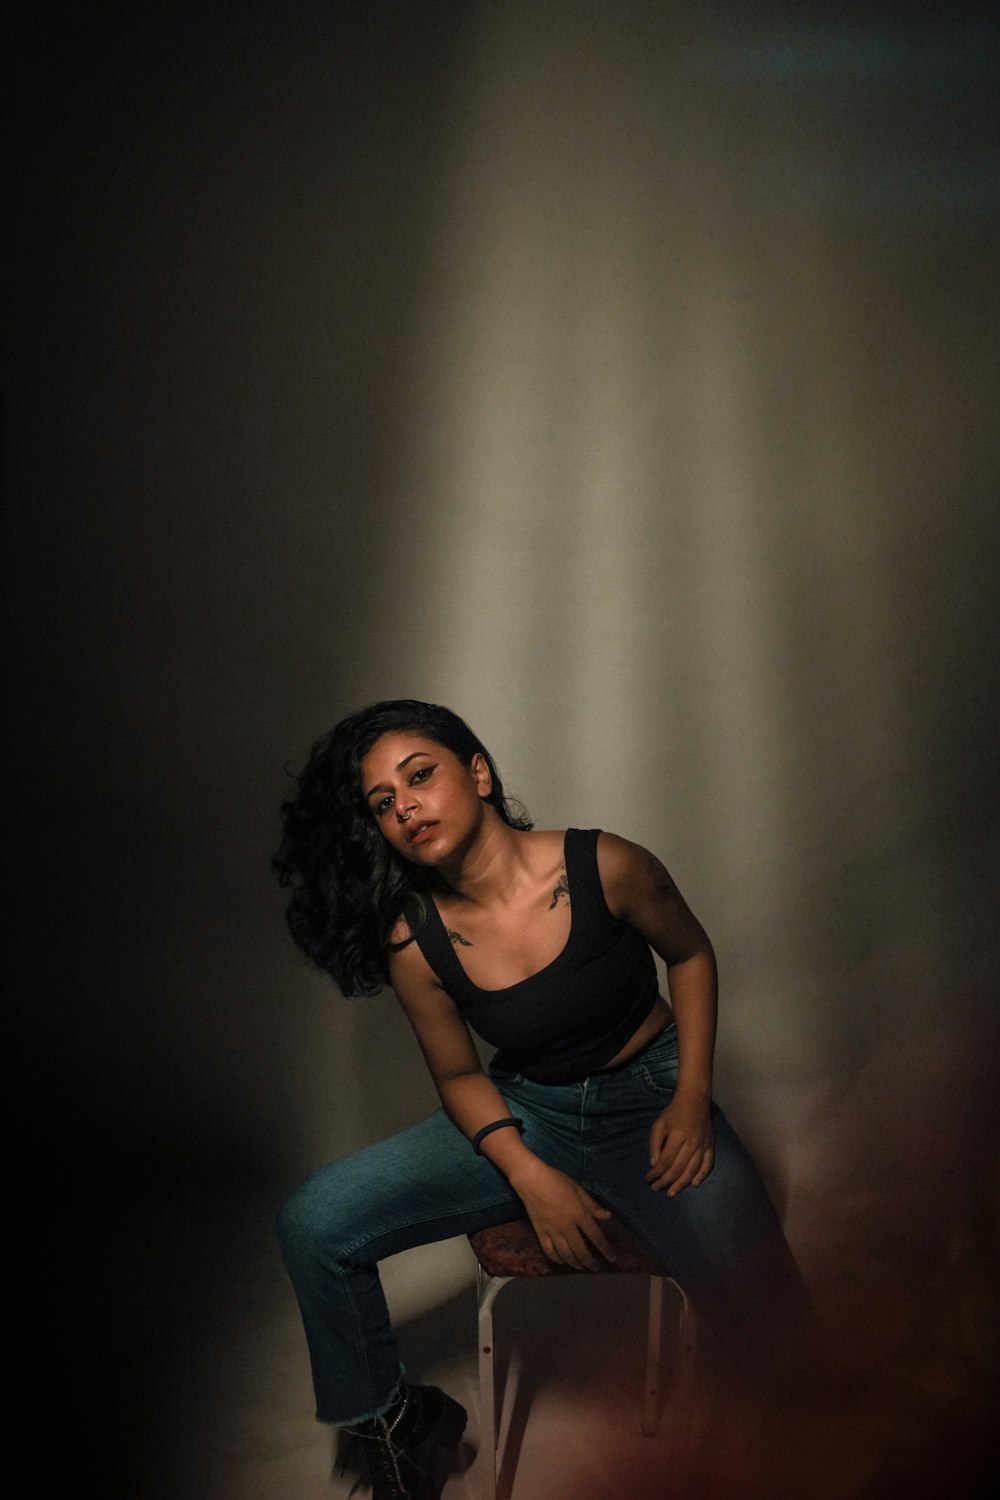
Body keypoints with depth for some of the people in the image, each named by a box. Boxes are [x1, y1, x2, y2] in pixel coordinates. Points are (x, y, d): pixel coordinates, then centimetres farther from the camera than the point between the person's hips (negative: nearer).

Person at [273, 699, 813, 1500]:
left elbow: (690, 954, -1)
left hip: (649, 1101, -2)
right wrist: (531, 1177, -13)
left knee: (772, 1332, -21)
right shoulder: (416, 944, -13)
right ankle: (398, 1420, 15)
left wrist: (693, 1096, -9)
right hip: (523, 1116, 2)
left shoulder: (606, 868, -20)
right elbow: (460, 1076, 1)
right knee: (313, 1224, -11)